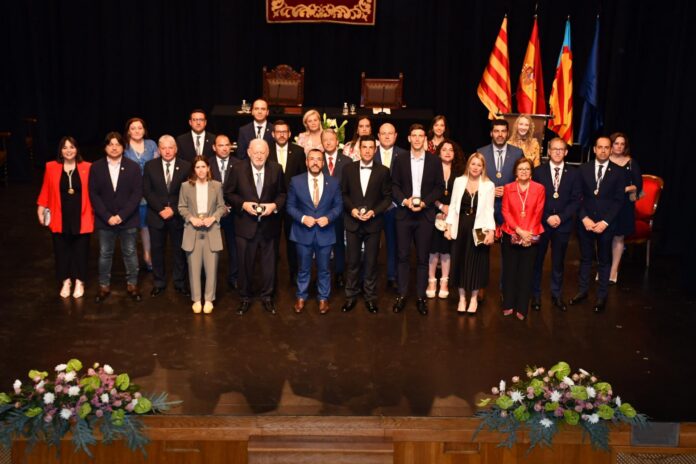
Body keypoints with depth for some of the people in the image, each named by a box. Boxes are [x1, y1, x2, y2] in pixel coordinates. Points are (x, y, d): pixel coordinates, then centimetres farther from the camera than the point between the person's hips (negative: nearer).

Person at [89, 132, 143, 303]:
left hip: (128, 219, 0)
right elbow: (93, 194, -3)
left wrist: (122, 215, -15)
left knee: (130, 253, 9)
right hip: (105, 220, 1)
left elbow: (137, 193, -7)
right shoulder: (96, 167, 0)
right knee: (105, 254, 10)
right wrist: (107, 217, -13)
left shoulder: (133, 167, -2)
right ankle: (104, 286, 22)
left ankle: (132, 284, 22)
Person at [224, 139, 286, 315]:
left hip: (269, 225, 1)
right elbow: (228, 194, 0)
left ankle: (267, 297, 28)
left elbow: (282, 193, 4)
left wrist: (275, 205, -14)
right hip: (246, 225, -1)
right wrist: (243, 204, -15)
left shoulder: (276, 169, -4)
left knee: (269, 263, 12)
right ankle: (245, 298, 25)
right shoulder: (238, 170, -6)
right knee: (246, 264, 9)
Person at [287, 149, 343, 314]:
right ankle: (301, 297, 30)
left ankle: (323, 298, 29)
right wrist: (302, 218, -17)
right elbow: (290, 206, -1)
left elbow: (338, 205, 2)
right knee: (303, 268, 13)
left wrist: (328, 218, -15)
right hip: (303, 232, 0)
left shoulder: (333, 182, -1)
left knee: (323, 268, 12)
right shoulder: (296, 181, -4)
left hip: (325, 232, 1)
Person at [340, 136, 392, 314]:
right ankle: (351, 295, 18)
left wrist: (374, 211, -13)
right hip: (352, 222, 1)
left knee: (371, 261, 6)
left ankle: (370, 297, 17)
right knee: (352, 261, 7)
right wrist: (352, 209, -9)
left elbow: (387, 197, 0)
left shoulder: (383, 171, -2)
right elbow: (343, 193, 7)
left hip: (373, 222, -1)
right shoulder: (349, 169, 3)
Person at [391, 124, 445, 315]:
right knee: (403, 256, 3)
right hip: (404, 214, 1)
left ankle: (421, 296, 12)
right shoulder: (399, 161, 6)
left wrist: (424, 202, -12)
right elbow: (394, 186, 4)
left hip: (425, 215, 0)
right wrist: (404, 201, -13)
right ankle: (402, 295, 12)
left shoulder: (435, 161, 4)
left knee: (422, 257, 4)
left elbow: (439, 187, 2)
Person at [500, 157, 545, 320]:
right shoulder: (508, 188, 4)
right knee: (509, 270, 6)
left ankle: (522, 308, 11)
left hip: (531, 237, -1)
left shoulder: (539, 188, 1)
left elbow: (538, 213, -2)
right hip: (511, 236, 1)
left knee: (526, 272, 4)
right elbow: (505, 211, -2)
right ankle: (508, 305, 16)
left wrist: (529, 232, -12)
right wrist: (518, 230, -13)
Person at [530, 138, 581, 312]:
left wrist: (561, 217, -12)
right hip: (541, 223, -1)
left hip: (563, 224, 1)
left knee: (558, 262, 11)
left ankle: (557, 295, 23)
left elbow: (575, 200, 0)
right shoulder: (539, 171, 0)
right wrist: (547, 218, -11)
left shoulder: (573, 173, 2)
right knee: (537, 260, 6)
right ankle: (535, 295, 17)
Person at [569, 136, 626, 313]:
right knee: (585, 258, 12)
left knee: (604, 260, 8)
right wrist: (584, 218, -10)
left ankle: (602, 297, 17)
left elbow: (618, 200, -4)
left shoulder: (618, 172, -1)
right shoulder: (584, 169, 3)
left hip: (606, 223, -1)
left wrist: (605, 222, -13)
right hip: (585, 221, 1)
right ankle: (582, 291, 24)